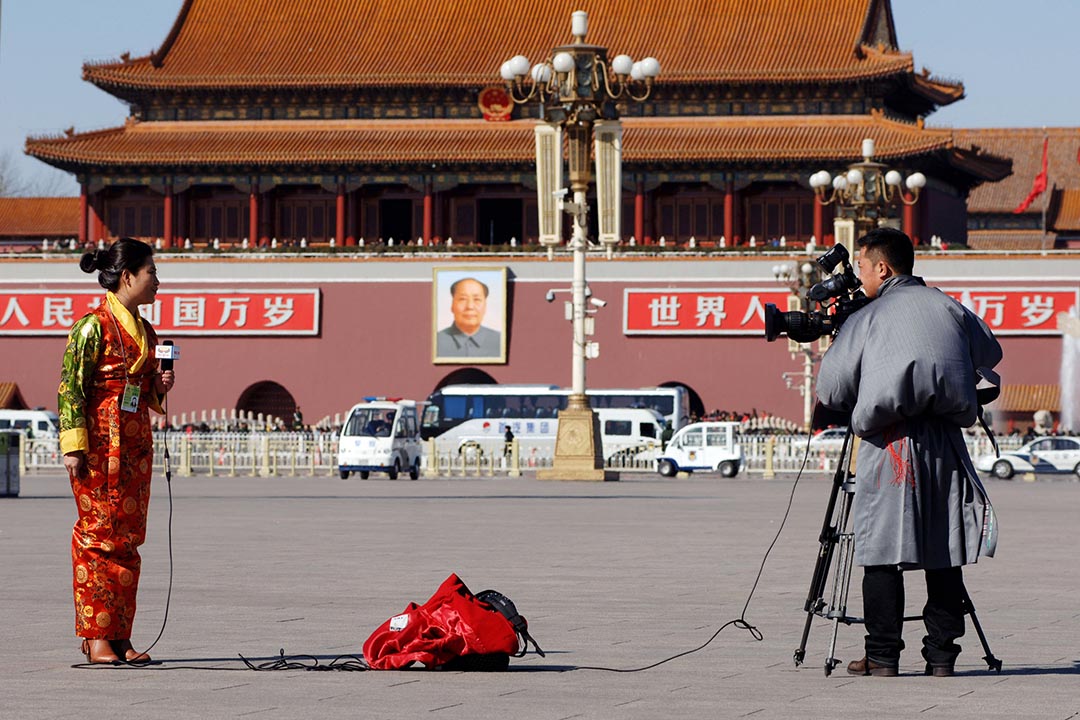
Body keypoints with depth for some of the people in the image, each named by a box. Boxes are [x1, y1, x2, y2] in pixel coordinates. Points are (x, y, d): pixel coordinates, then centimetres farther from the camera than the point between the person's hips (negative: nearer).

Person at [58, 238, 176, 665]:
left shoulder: (143, 330, 15)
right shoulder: (94, 326, -9)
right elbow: (71, 388, -11)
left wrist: (160, 386, 3)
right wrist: (73, 446, -17)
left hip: (135, 445, 8)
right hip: (100, 444, -8)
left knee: (129, 537, 6)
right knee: (98, 534, -6)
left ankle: (119, 636, 9)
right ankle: (95, 636, -3)